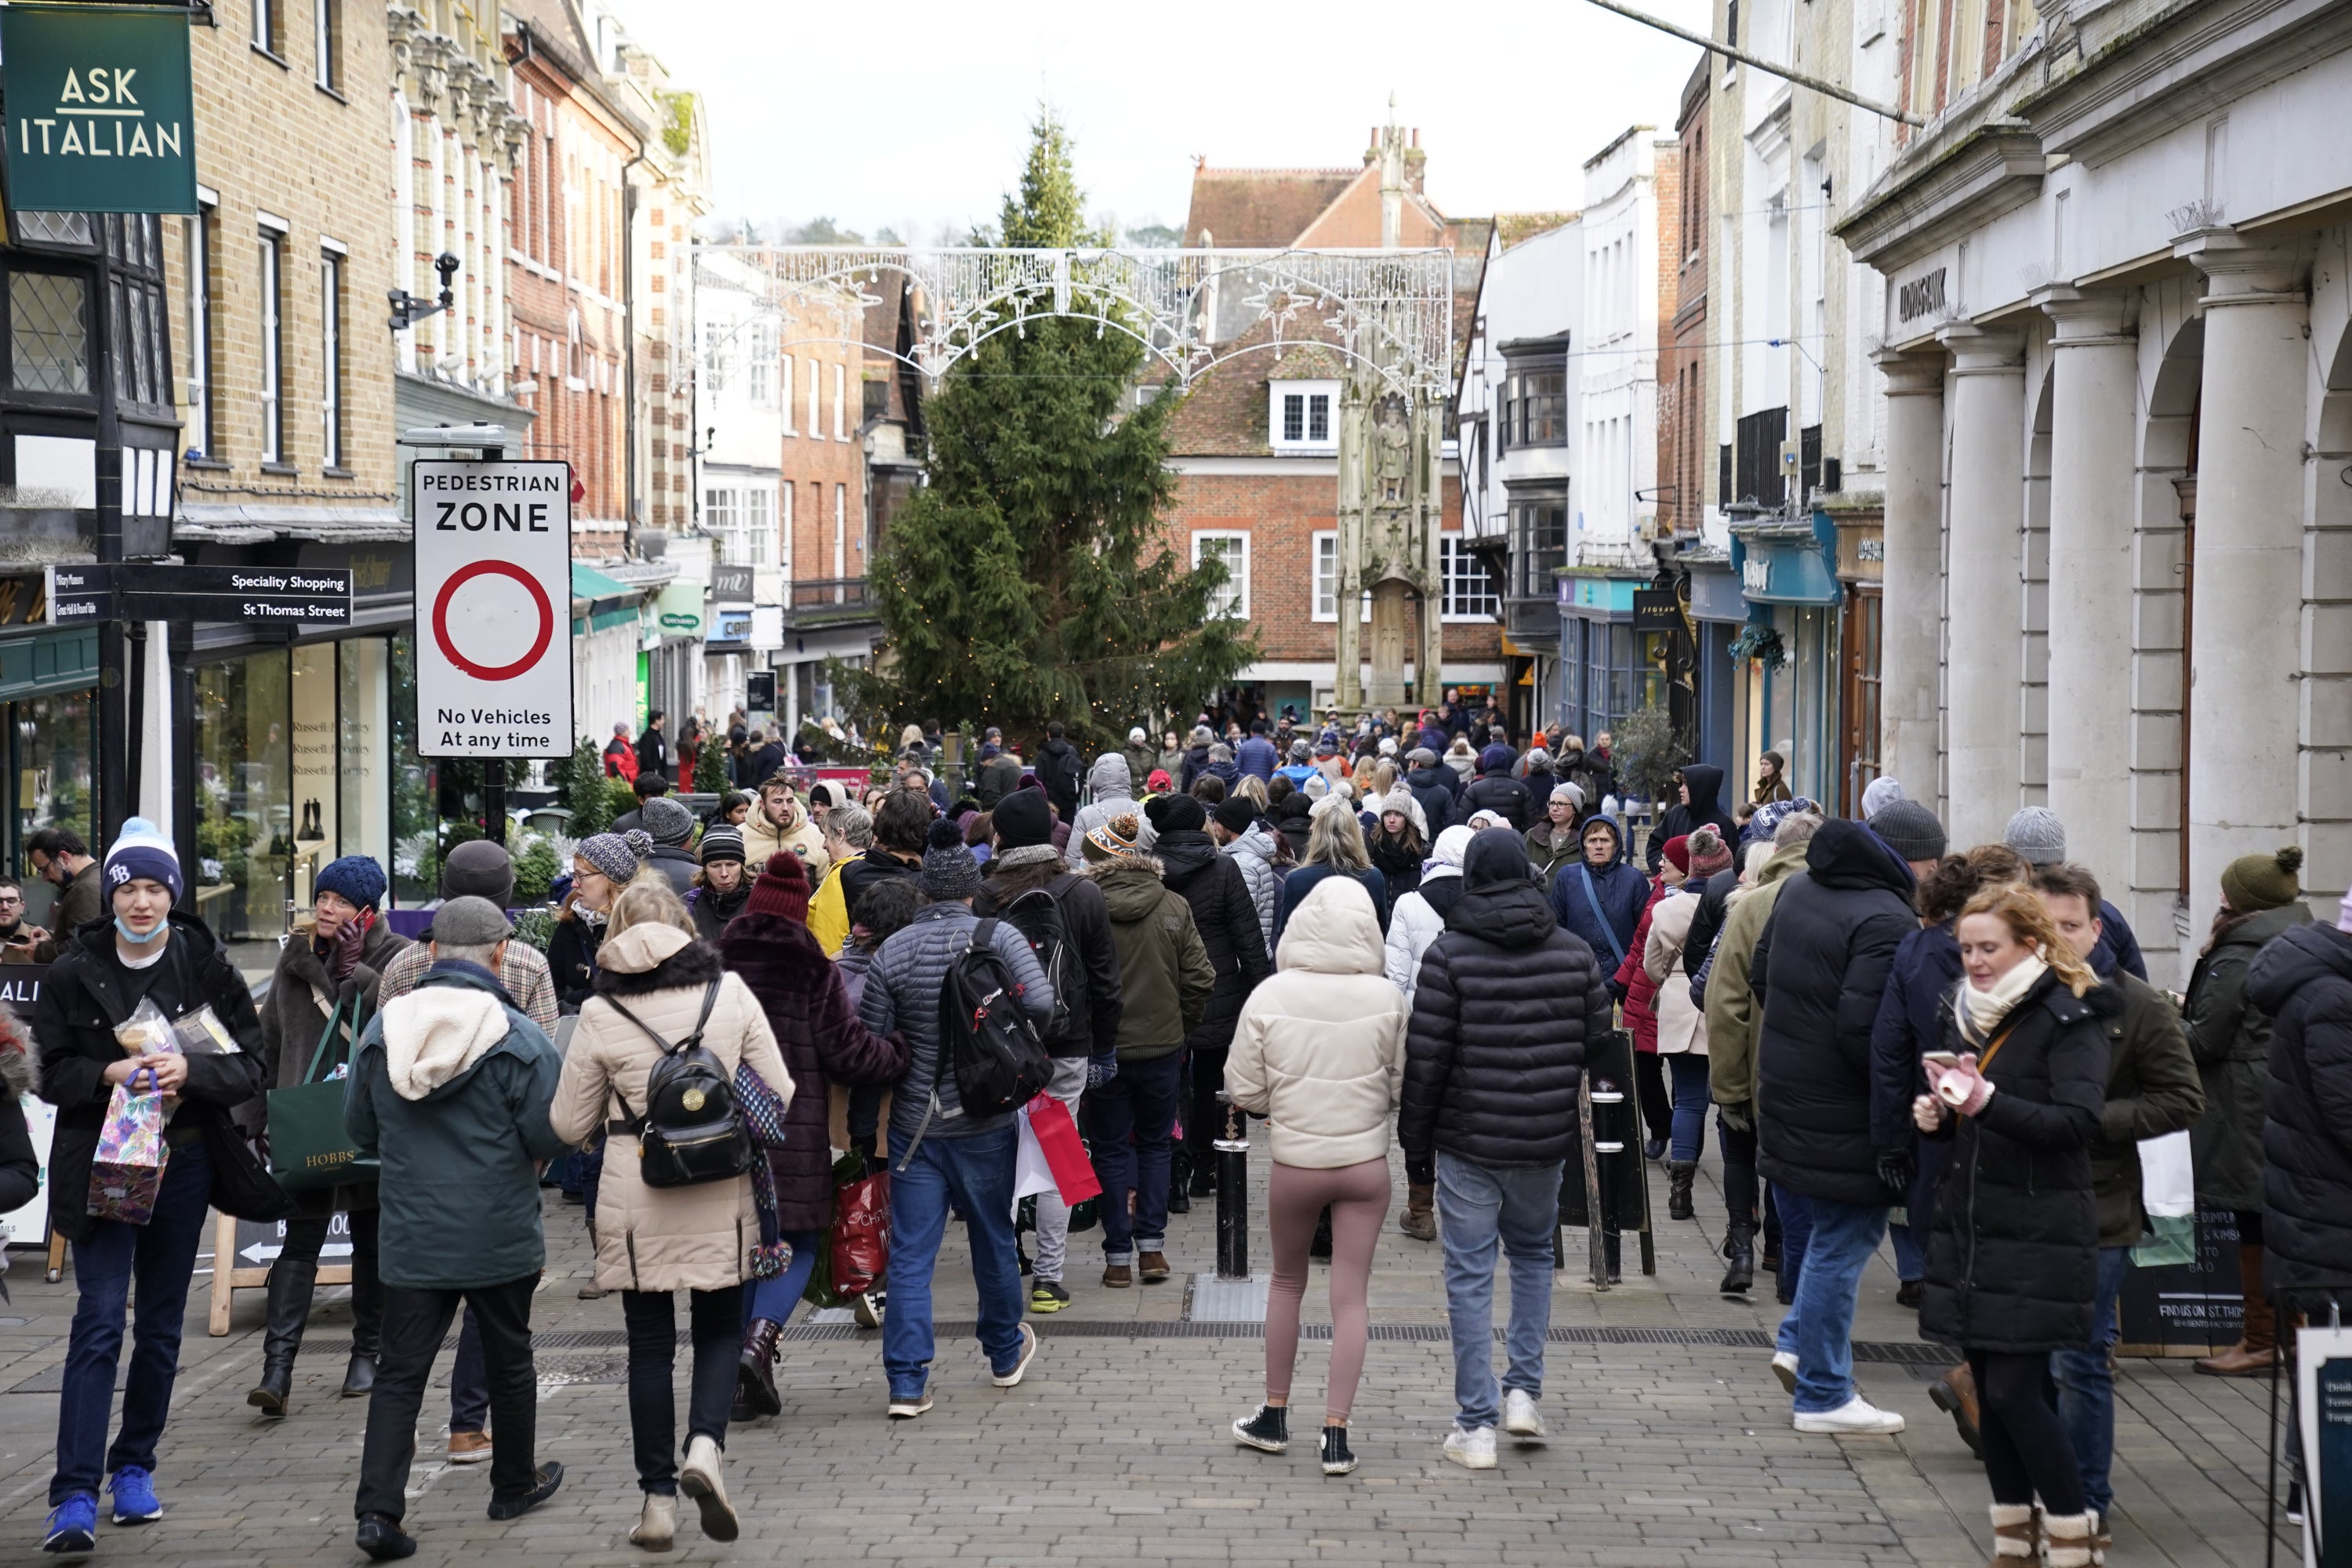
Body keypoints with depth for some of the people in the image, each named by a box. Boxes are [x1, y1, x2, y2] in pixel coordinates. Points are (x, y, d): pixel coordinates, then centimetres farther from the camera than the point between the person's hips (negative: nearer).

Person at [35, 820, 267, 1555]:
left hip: (184, 1161, 2)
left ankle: (133, 1467, 26)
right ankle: (75, 1495, -13)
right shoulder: (74, 972, -2)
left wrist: (190, 1071, -20)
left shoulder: (209, 969, 0)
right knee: (99, 1318, -11)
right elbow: (48, 1071, 0)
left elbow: (251, 1066, -1)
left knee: (161, 1324, 11)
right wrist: (109, 1073, -18)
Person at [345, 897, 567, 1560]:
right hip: (499, 1236, -2)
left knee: (400, 1373, 4)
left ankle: (379, 1507, -8)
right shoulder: (517, 1038, -13)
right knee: (509, 1362, 16)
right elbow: (552, 1137, -13)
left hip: (410, 1237, 2)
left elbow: (359, 1131, 8)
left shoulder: (380, 1030, -1)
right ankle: (515, 1485, 32)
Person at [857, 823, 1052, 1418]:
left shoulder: (892, 952, -4)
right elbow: (1041, 1003, -19)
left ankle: (907, 1382, -2)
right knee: (994, 1240, 18)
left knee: (909, 1253, 3)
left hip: (913, 1123, 0)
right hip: (985, 1122, 0)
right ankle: (1006, 1355, 34)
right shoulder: (998, 937, -8)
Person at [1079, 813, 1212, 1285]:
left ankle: (1118, 1256, 10)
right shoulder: (1174, 907, -5)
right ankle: (1152, 1247, 13)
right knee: (1154, 1145, 17)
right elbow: (1200, 979, -3)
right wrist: (1180, 1029, 11)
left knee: (1110, 1150, 10)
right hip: (1163, 1046, 2)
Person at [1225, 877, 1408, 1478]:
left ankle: (1275, 1416, 28)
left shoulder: (1269, 997, -11)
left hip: (1294, 1162, 0)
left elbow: (1243, 1090, -5)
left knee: (1286, 1282, 20)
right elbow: (1404, 1085, -2)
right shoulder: (1385, 999, -11)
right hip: (1365, 1162, 0)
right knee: (1352, 1296, 6)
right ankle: (1336, 1433, 5)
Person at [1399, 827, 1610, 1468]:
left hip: (1467, 1143, -3)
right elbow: (1600, 1045, 6)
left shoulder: (1449, 954, -10)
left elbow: (1425, 1059, -10)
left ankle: (1477, 1426, 3)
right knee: (1533, 1253, 24)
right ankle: (1524, 1391, 14)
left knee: (1470, 1275, 3)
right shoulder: (1575, 952, 2)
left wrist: (1414, 1139, 1)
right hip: (1546, 1142, 3)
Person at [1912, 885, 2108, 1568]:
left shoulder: (2068, 1019, -9)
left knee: (2015, 1390, -10)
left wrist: (1986, 1102, -30)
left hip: (2039, 1236, -7)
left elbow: (2077, 1122, -20)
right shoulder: (1963, 1013, 13)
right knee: (1988, 1387, 9)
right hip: (1968, 1224, 7)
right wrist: (1937, 1114, 2)